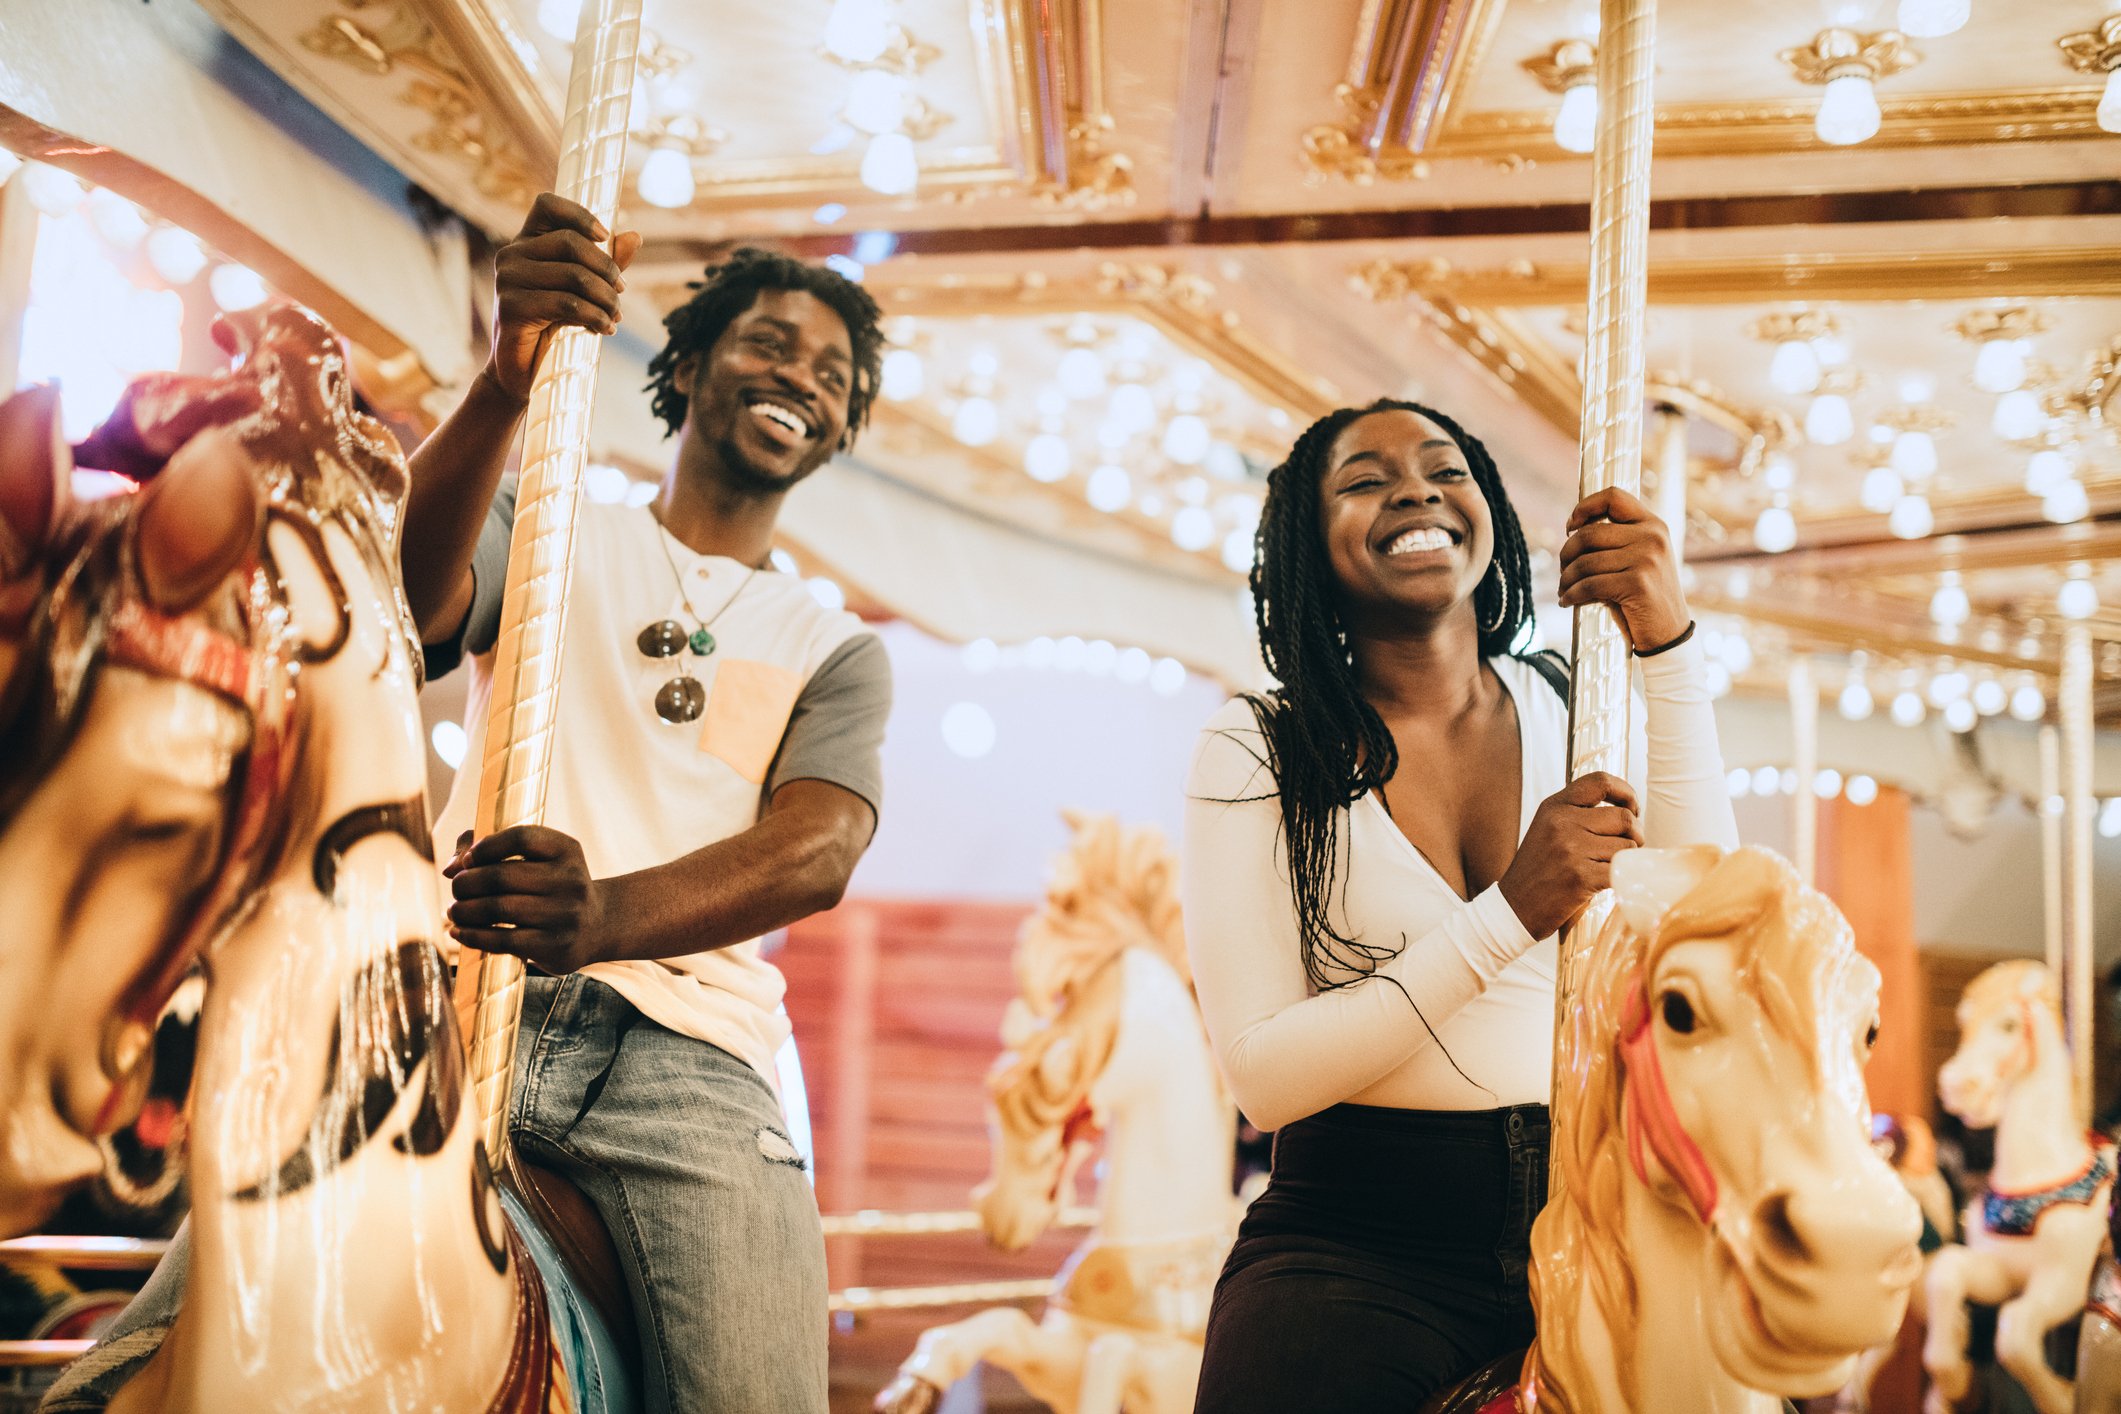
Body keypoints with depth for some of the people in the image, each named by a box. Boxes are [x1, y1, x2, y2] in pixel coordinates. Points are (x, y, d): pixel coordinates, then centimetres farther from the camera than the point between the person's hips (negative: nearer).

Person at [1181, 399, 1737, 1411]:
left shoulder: (1576, 710, 7)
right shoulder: (1258, 750, -2)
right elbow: (1263, 1073, -10)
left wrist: (1669, 646, -16)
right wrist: (1509, 914, -20)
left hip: (1577, 1240, 4)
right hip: (1353, 1259, -3)